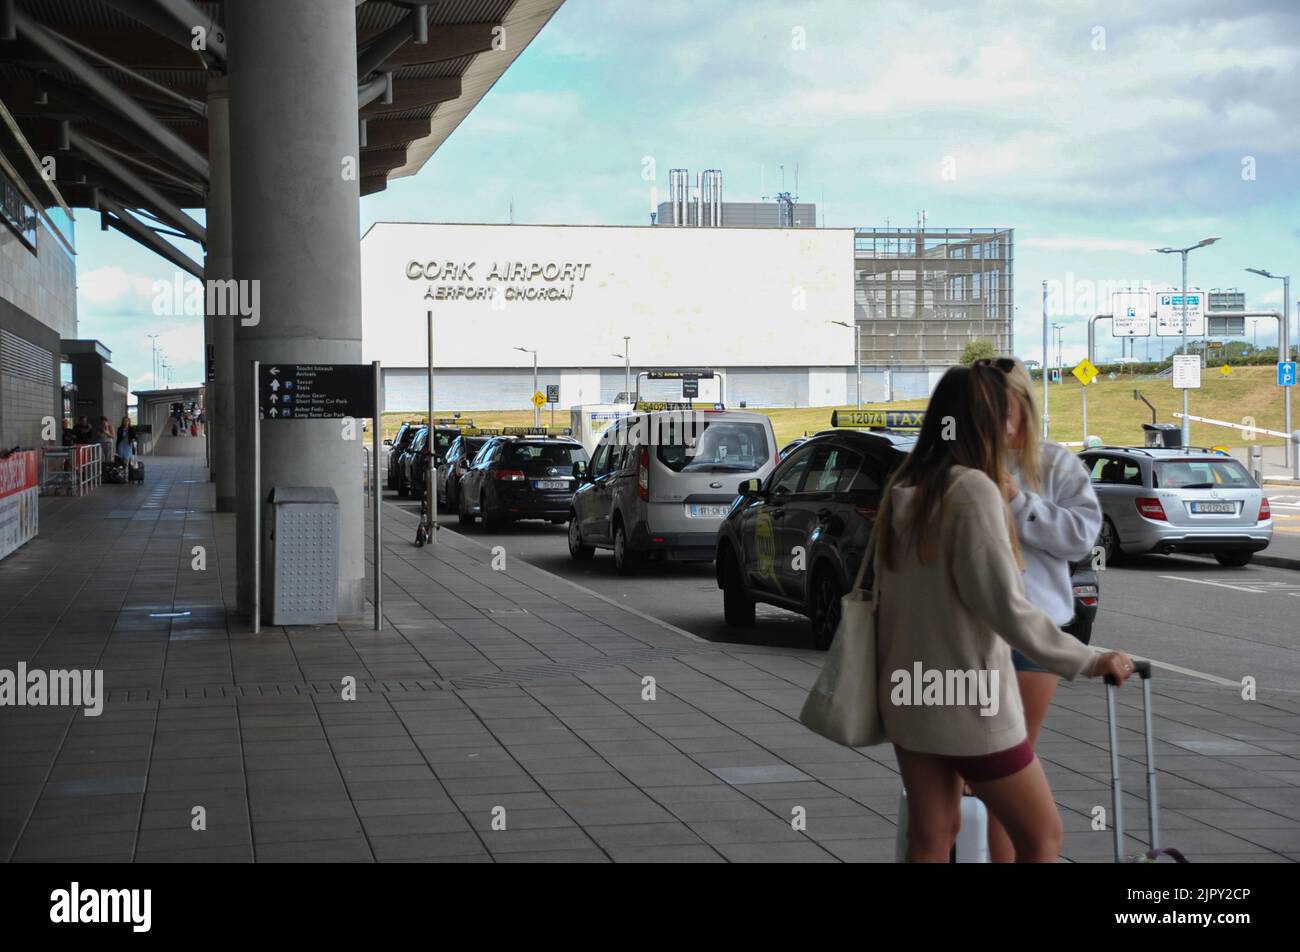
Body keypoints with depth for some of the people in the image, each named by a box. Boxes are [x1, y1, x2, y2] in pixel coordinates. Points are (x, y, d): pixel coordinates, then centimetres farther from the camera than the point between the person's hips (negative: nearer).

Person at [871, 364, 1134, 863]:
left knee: (931, 838, 13)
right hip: (968, 700, -8)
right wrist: (1089, 661, -15)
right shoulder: (974, 488, -19)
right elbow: (1005, 608, -22)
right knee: (1042, 836, 6)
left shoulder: (902, 487, 5)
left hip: (909, 692, 8)